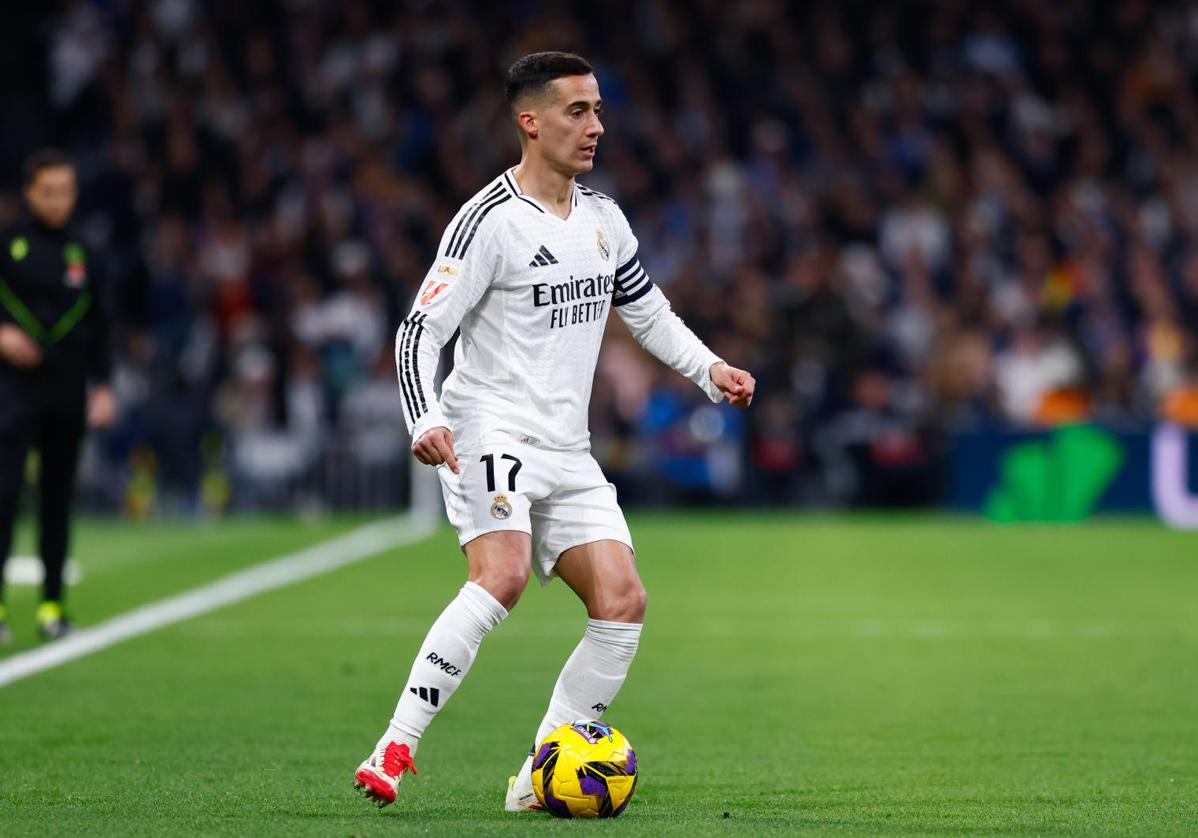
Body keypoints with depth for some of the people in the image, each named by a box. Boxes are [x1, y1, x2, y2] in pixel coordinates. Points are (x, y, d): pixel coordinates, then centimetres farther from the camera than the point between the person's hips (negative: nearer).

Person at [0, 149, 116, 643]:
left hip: (67, 393, 4)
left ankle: (52, 604, 12)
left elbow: (98, 327, 15)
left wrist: (103, 385, 9)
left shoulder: (80, 255, 10)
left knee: (59, 499, 6)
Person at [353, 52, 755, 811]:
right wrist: (427, 421, -28)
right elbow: (421, 329, -13)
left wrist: (710, 369, 11)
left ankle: (539, 777, 1)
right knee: (502, 577, -30)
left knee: (623, 600, -6)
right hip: (490, 431, -7)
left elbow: (649, 311, 26)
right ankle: (396, 750, -28)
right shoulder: (491, 221, -10)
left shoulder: (602, 217, 13)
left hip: (566, 450, 7)